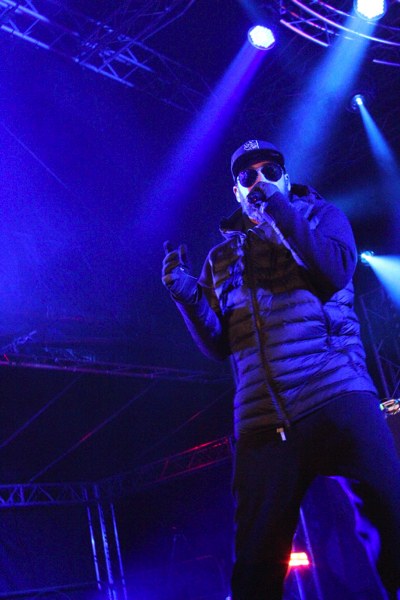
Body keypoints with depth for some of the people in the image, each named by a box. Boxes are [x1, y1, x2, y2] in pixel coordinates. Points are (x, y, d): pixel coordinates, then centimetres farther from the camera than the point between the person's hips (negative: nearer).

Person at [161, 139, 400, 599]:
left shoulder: (319, 215, 17)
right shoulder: (222, 258, 22)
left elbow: (336, 271, -5)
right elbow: (217, 345, 13)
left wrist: (279, 210, -6)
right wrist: (186, 293, -2)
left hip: (336, 399, -2)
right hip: (261, 423, 2)